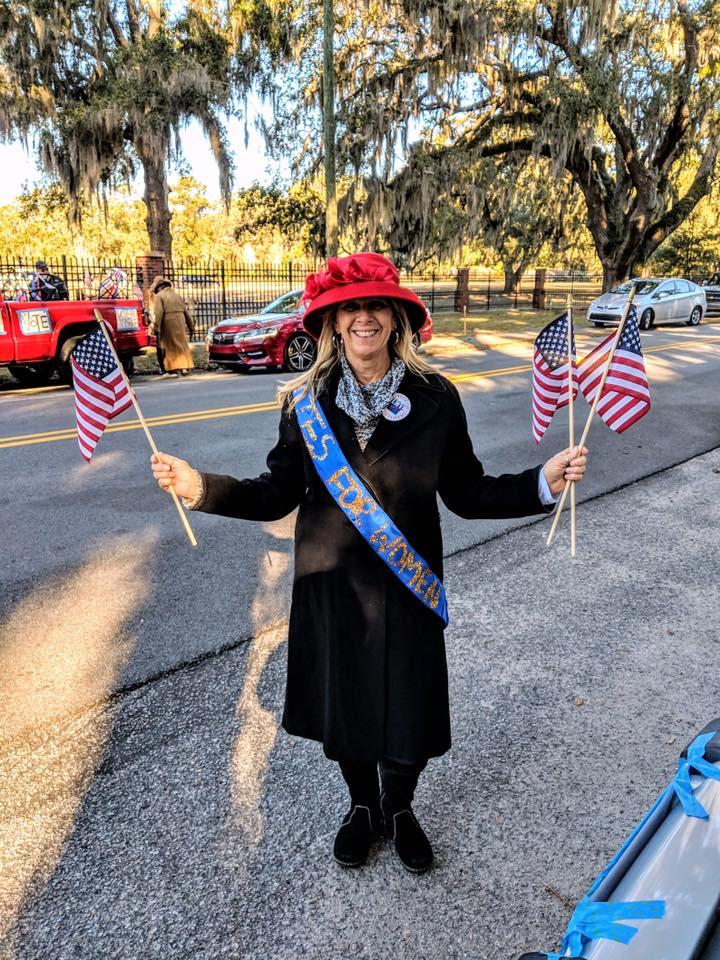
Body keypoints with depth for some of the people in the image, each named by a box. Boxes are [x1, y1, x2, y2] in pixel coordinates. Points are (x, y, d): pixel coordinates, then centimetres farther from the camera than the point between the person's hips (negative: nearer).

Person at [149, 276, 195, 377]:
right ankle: (185, 367, 8)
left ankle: (172, 370, -1)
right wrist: (191, 326, 23)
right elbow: (186, 312, 18)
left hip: (168, 326, -5)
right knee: (182, 346, 12)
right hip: (180, 325, 5)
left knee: (170, 347, 0)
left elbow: (158, 314, -15)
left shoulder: (159, 296, -3)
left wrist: (156, 328, -16)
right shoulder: (177, 295, 17)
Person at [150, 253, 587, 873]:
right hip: (331, 587, 1)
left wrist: (543, 482, -16)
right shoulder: (307, 401, -6)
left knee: (409, 711, 13)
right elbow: (279, 493, -4)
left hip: (407, 589, -1)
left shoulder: (436, 399, -8)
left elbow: (467, 493, -4)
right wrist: (202, 488, -16)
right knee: (341, 703, 19)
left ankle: (399, 809, 49)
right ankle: (363, 807, 51)